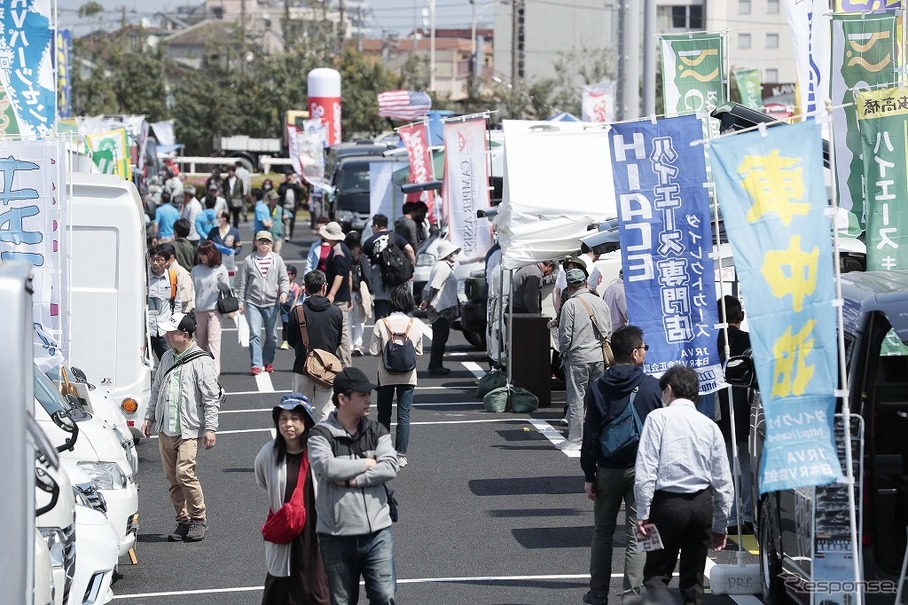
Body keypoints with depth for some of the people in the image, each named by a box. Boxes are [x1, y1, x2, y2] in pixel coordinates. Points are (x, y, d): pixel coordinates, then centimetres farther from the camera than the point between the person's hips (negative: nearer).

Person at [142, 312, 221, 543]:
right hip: (165, 429, 7)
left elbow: (212, 398, -8)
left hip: (189, 429, -7)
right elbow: (156, 390, 24)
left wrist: (210, 428, -13)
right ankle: (183, 521, 15)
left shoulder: (201, 361, -7)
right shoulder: (167, 358, 14)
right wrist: (149, 417, 18)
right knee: (172, 478, 7)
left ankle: (199, 519, -2)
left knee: (184, 473, -17)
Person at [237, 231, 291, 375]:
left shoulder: (277, 260, 5)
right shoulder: (248, 260, 3)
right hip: (253, 303, -2)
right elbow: (242, 283, 6)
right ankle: (256, 364, -10)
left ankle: (268, 361, 25)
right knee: (255, 334, -10)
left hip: (272, 303, 2)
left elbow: (284, 279, 5)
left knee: (272, 335, 10)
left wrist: (284, 292, -13)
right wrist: (240, 301, 2)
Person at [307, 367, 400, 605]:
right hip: (336, 536, -2)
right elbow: (326, 467, -22)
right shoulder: (321, 434, -4)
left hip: (377, 532, 2)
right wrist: (367, 463, -10)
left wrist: (352, 480, -16)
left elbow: (390, 467, -8)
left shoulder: (377, 431, 7)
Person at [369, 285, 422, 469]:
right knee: (404, 415, 5)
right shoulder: (416, 325, -8)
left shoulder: (381, 324, -12)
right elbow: (419, 351, 1)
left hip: (386, 376, -1)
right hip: (408, 376, 1)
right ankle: (401, 454, 2)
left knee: (384, 415, 13)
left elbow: (374, 351, -9)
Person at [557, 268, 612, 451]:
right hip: (599, 357, 5)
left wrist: (563, 353, 6)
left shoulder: (570, 304, -10)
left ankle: (574, 440, 1)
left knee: (576, 400, 0)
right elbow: (609, 331, 12)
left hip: (577, 357, -5)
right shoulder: (600, 302, 7)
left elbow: (565, 334, -10)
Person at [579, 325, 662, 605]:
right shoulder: (653, 387, -8)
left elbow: (590, 435, -3)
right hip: (643, 470, -2)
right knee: (637, 534, 3)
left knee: (603, 532, 15)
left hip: (607, 469, 2)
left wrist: (589, 475, 3)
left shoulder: (598, 388, -4)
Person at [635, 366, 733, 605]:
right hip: (702, 504, 4)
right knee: (693, 578, 13)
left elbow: (645, 470, -11)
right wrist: (720, 525, 18)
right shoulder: (709, 425, 10)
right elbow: (723, 481, 10)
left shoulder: (659, 417, -2)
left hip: (667, 503, -4)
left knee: (656, 574, 3)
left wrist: (643, 514, -8)